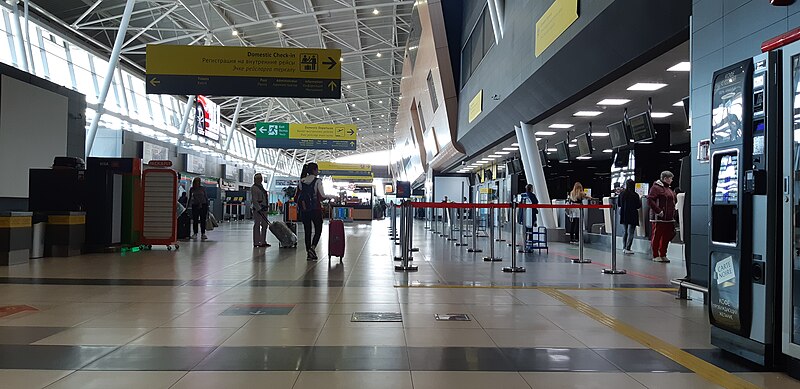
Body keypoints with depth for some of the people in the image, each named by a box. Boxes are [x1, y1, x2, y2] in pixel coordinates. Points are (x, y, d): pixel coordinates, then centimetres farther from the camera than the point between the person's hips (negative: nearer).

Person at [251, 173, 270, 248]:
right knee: (257, 225, -4)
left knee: (265, 225, 9)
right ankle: (256, 243, 1)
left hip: (263, 208, 9)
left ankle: (263, 242, 16)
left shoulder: (261, 186, 17)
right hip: (257, 208, -9)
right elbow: (254, 200, -16)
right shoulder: (253, 188, -9)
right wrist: (259, 209, -22)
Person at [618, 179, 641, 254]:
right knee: (630, 233, 2)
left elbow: (618, 204, 5)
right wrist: (639, 200, 9)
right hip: (632, 216, -4)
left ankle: (624, 248, 16)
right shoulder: (635, 195, -14)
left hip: (623, 216, 4)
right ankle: (627, 249, 0)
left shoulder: (622, 194, -4)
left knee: (624, 232, 15)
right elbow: (638, 206, -9)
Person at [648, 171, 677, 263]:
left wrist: (673, 212, 16)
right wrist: (659, 211, -21)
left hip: (669, 219, 8)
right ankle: (655, 256, 6)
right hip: (658, 218, -8)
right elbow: (650, 200, -18)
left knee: (666, 237, 10)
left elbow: (674, 201, 30)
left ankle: (663, 255, 20)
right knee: (656, 237, -1)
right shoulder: (656, 187, -8)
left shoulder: (669, 189, 19)